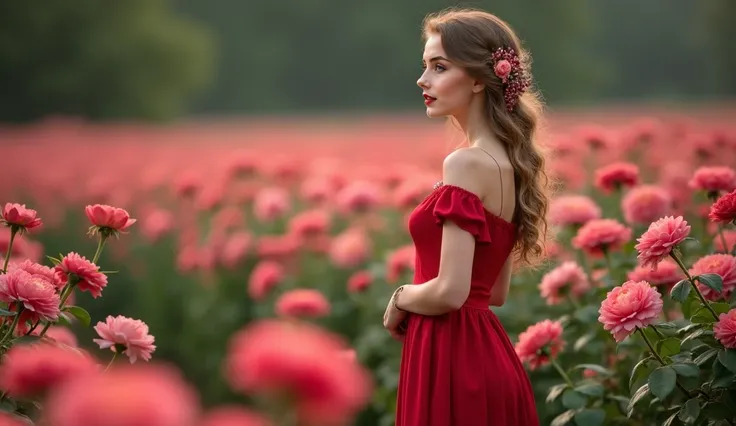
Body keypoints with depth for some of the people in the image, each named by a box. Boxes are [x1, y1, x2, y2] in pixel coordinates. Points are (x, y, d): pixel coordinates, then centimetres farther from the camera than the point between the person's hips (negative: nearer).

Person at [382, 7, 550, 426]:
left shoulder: (466, 163, -16)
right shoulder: (507, 162, 10)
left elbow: (450, 292, -21)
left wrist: (399, 300, -3)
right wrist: (414, 297, 12)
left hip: (454, 358, -9)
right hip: (488, 355, 9)